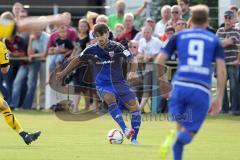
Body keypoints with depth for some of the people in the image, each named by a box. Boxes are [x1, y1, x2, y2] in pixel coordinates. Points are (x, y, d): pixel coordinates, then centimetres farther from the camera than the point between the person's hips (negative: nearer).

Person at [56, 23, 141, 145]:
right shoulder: (92, 50, -1)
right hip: (103, 85, -1)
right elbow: (77, 60, 14)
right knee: (110, 99, -35)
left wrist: (132, 72, -33)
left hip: (119, 83, 1)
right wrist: (64, 73, 17)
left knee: (134, 106, -14)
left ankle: (134, 138, 1)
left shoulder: (116, 47, -7)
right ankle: (125, 130, -45)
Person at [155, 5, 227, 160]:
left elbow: (159, 61, 9)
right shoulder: (214, 40, 14)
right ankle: (176, 137, -31)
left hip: (180, 86, 1)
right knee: (189, 134, 3)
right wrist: (219, 98, 8)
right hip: (201, 90, -1)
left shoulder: (179, 36, 15)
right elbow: (222, 70, 5)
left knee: (180, 128, 16)